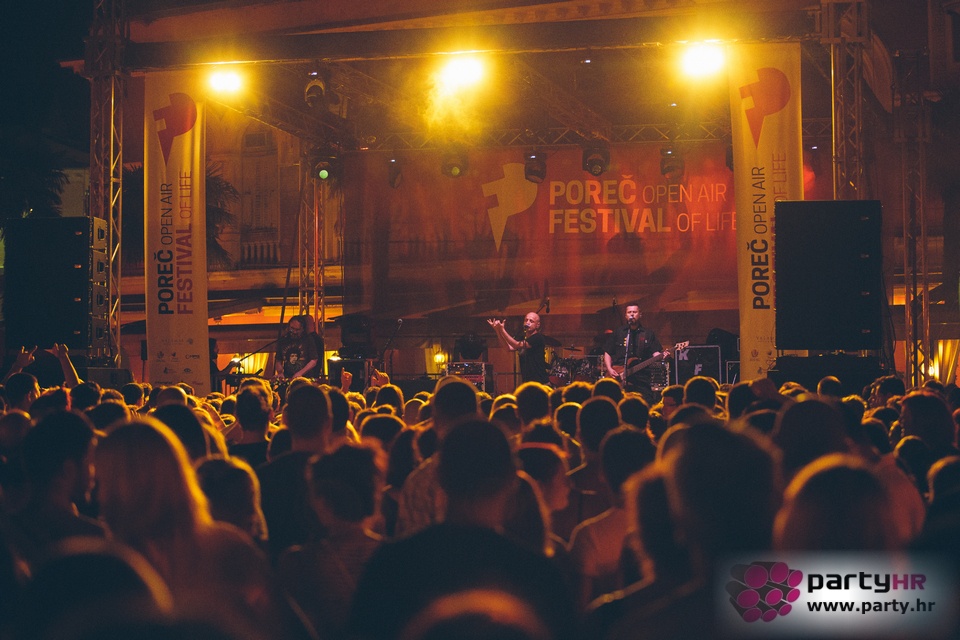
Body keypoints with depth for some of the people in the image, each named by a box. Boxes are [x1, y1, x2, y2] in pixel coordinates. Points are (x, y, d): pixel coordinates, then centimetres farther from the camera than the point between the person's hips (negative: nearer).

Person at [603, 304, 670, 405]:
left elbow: (655, 353, 4)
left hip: (641, 380, 0)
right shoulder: (617, 333, 12)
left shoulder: (648, 334, 11)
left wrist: (662, 355, -18)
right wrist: (609, 369, -3)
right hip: (619, 378, 0)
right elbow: (607, 353, 12)